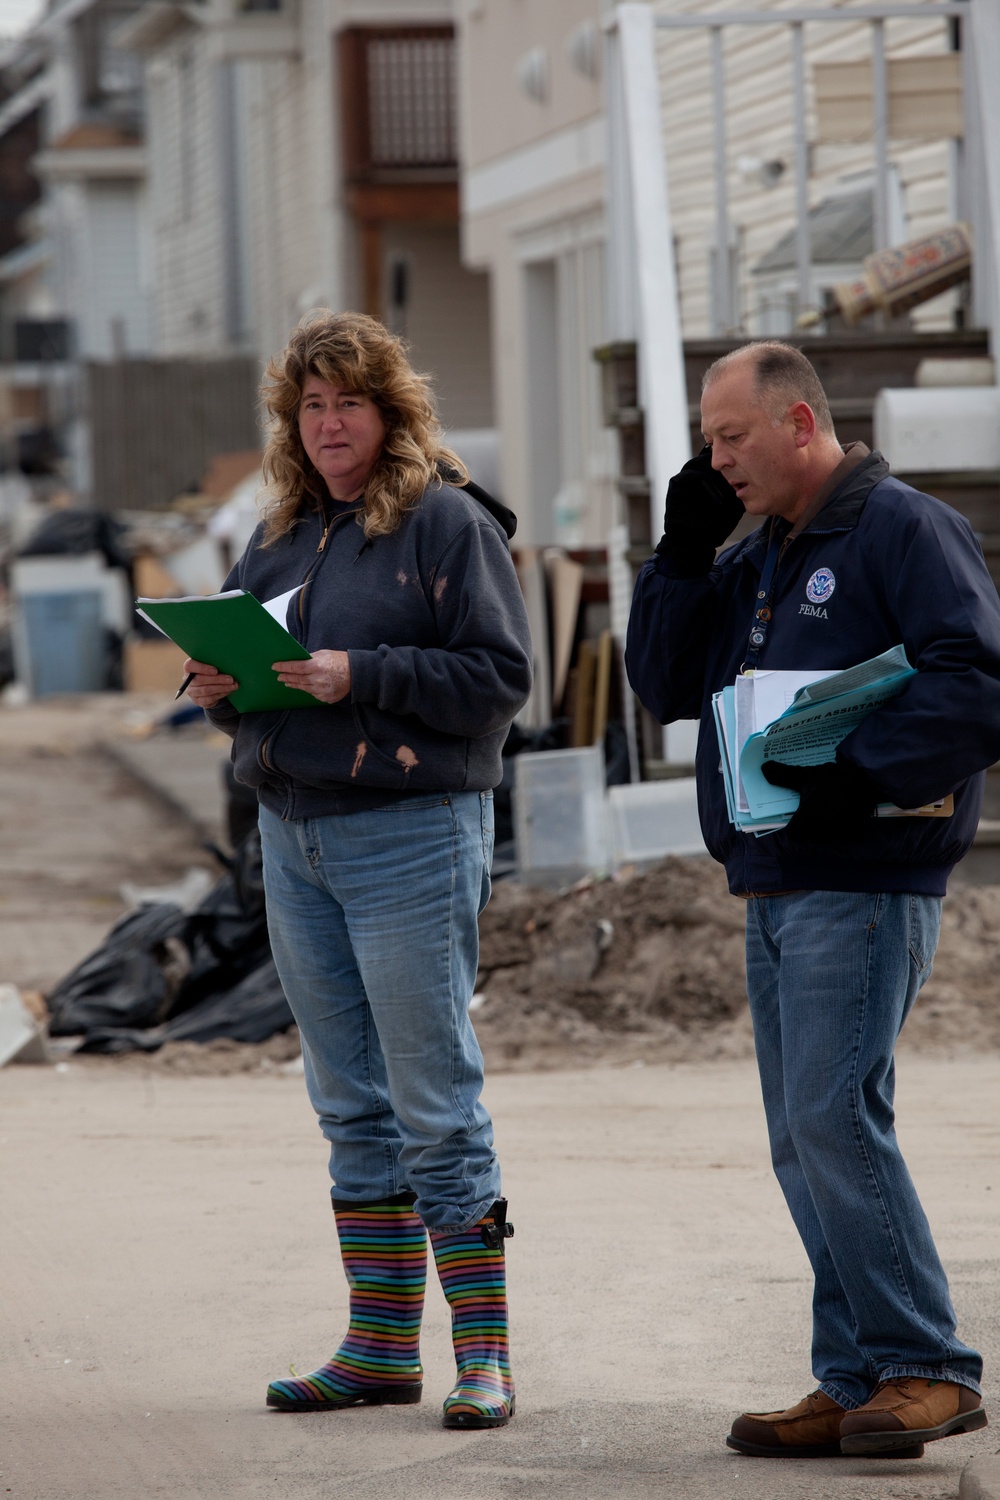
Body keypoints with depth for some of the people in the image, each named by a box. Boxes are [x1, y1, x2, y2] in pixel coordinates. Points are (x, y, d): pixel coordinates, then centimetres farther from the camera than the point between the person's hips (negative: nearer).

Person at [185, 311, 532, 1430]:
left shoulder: (447, 522, -6)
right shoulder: (282, 535, 15)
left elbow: (499, 677, -13)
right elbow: (244, 673, 20)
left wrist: (361, 676, -21)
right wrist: (217, 689, -3)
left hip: (410, 836, -7)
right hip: (293, 836, 7)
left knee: (435, 1104, -7)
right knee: (351, 1107, 11)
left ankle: (483, 1354, -3)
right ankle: (380, 1349, 17)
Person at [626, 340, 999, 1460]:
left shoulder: (904, 531, -7)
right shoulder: (756, 560, 19)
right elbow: (665, 686, 18)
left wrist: (858, 772, -23)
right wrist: (682, 553, 8)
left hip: (864, 882, -9)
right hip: (774, 888, 9)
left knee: (833, 1115, -16)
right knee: (804, 1141, 7)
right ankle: (857, 1381, 10)